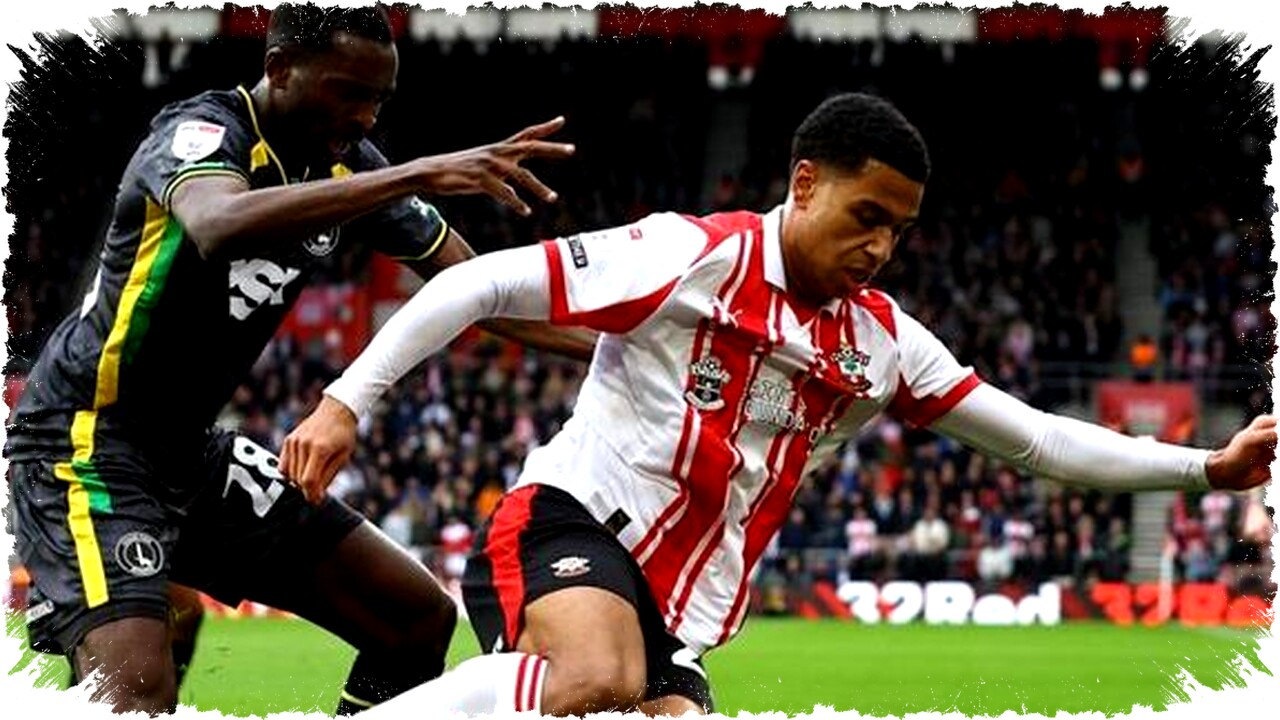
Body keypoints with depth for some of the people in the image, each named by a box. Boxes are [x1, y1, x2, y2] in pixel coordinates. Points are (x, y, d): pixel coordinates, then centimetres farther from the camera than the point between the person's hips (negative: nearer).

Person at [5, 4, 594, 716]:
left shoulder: (349, 167, 2)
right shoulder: (205, 130, -20)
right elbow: (221, 226, -45)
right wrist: (416, 176, -49)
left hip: (193, 448, 9)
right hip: (89, 439, -9)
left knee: (421, 620, 6)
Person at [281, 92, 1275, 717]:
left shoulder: (880, 343, 13)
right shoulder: (694, 256, -7)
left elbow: (1036, 439, 18)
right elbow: (477, 284, -8)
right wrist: (345, 401, -15)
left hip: (679, 618, 7)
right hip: (572, 523, -7)